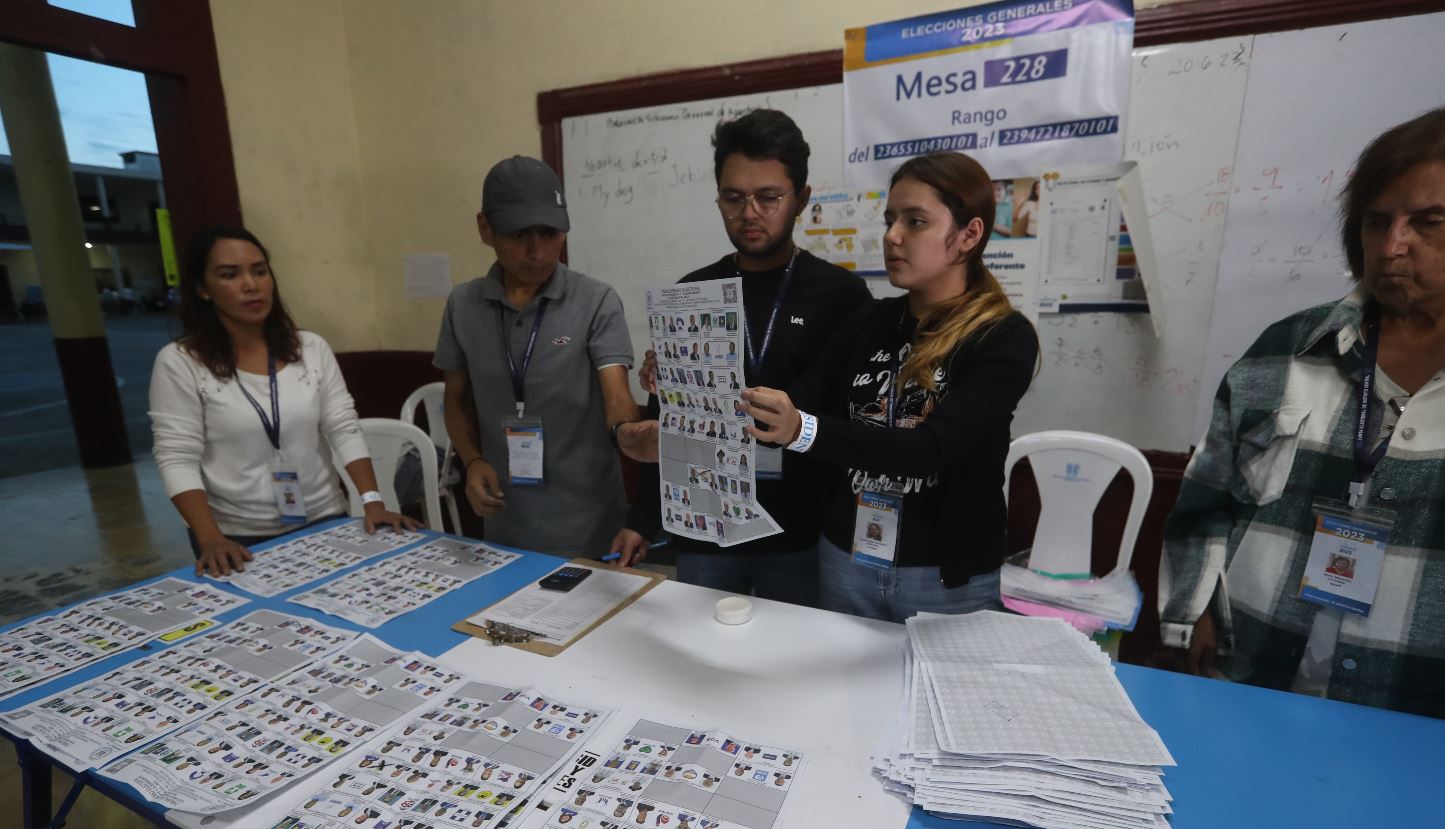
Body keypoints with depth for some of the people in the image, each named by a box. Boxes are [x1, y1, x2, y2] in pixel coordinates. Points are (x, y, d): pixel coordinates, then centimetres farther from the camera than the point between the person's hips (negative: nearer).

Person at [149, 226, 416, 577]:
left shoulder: (312, 348, -1)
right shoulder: (179, 363, -7)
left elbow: (345, 430, -4)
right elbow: (178, 460, -10)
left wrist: (373, 501, -15)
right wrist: (211, 539, -22)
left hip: (325, 524, 3)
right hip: (238, 539, -2)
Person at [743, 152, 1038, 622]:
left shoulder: (1005, 339, -13)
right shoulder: (867, 325, 0)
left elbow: (929, 448, -27)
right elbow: (800, 414, -1)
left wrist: (803, 431, -40)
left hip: (948, 577, -3)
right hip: (845, 558, 4)